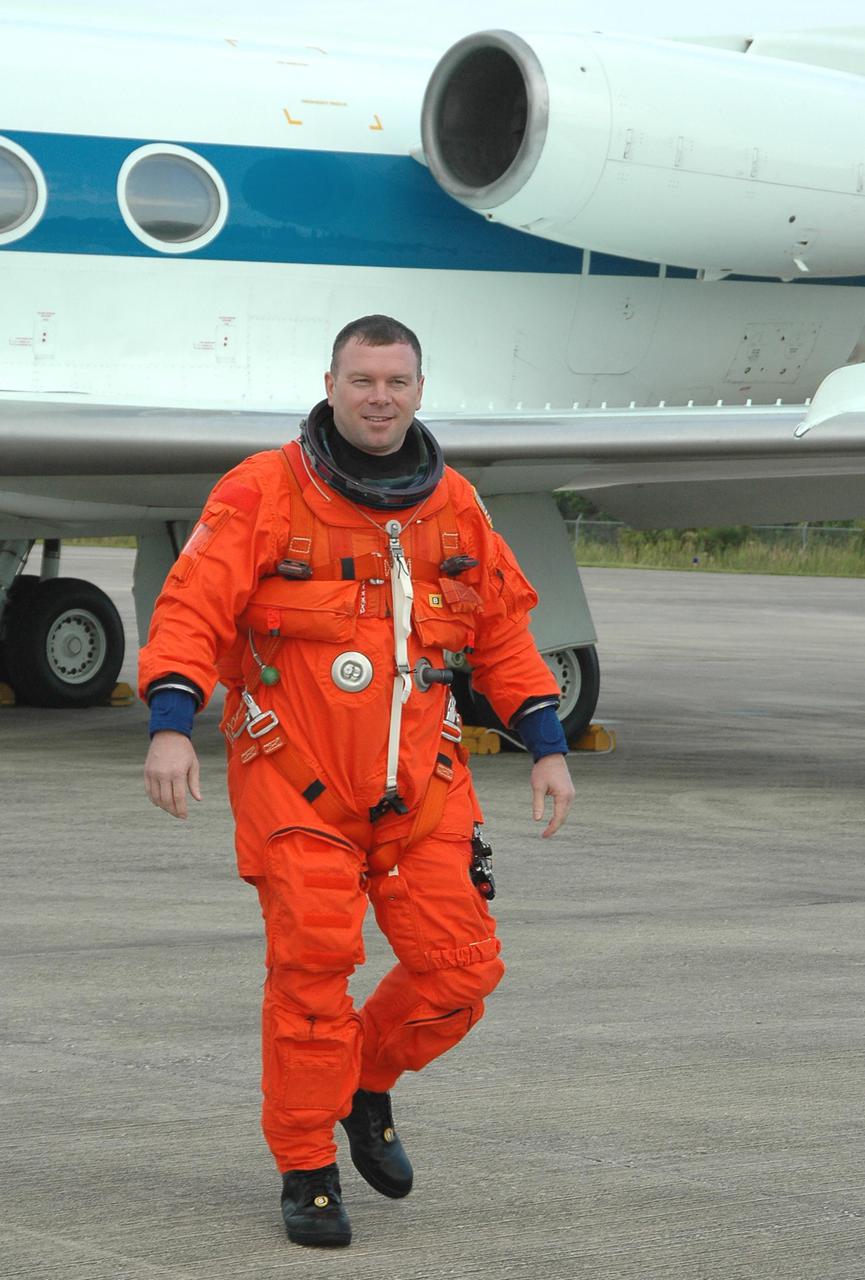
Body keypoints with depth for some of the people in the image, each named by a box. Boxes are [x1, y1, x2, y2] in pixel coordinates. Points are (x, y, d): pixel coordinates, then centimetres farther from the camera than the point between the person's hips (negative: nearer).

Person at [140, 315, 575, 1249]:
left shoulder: (454, 506, 9)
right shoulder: (262, 494, -6)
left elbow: (502, 630, 17)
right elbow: (192, 610, -13)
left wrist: (547, 747, 11)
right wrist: (170, 726, -26)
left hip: (419, 786, 4)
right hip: (297, 785, -4)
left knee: (459, 968, -1)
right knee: (312, 969, -7)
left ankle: (367, 1084, 27)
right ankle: (306, 1172, 7)